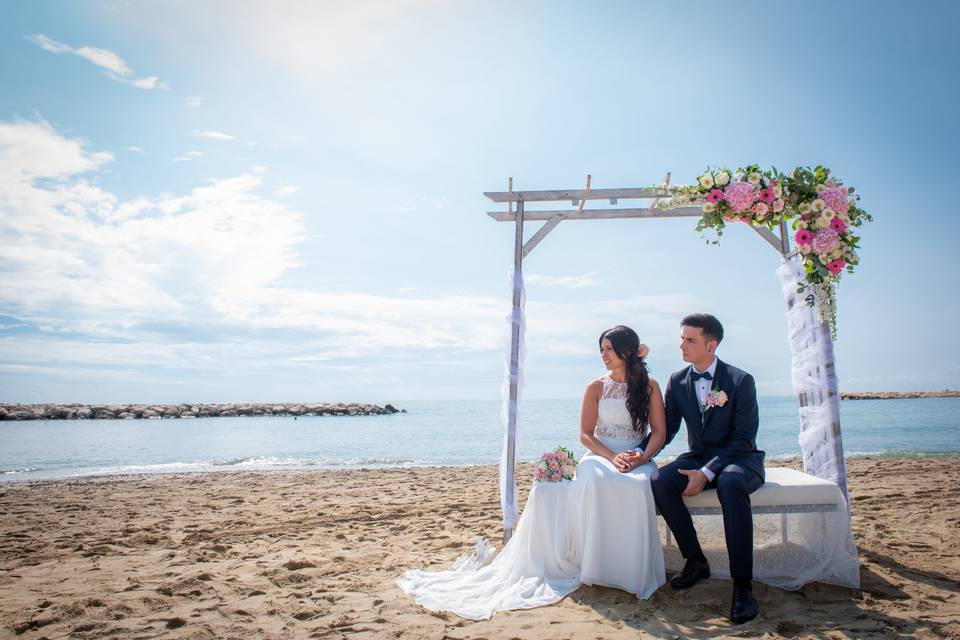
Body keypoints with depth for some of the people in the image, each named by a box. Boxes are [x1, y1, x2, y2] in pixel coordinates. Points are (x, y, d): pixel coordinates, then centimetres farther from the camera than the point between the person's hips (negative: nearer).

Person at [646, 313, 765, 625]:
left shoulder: (741, 380, -11)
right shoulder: (677, 381, 2)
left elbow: (744, 438, -15)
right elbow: (666, 429, 6)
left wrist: (708, 473, -26)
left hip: (738, 459, -4)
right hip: (698, 457, 4)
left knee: (730, 483, -39)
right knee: (661, 481, -27)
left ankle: (742, 584, -30)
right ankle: (695, 561, -9)